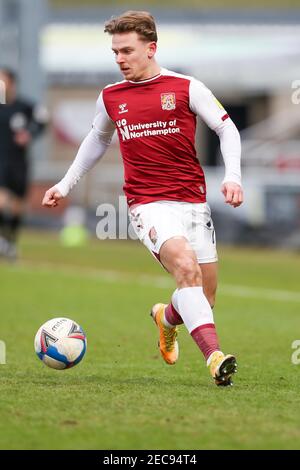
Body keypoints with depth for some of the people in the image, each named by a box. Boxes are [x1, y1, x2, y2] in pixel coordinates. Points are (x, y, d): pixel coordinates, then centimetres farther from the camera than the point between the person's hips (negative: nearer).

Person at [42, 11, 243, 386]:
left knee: (203, 297, 4)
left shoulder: (187, 88, -1)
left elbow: (227, 129, 3)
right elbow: (97, 140, 26)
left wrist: (232, 176, -12)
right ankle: (215, 357, -37)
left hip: (193, 203, 1)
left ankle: (167, 318, 40)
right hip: (148, 204, -1)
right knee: (185, 265, -28)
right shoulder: (110, 97, 7)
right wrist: (66, 184, 26)